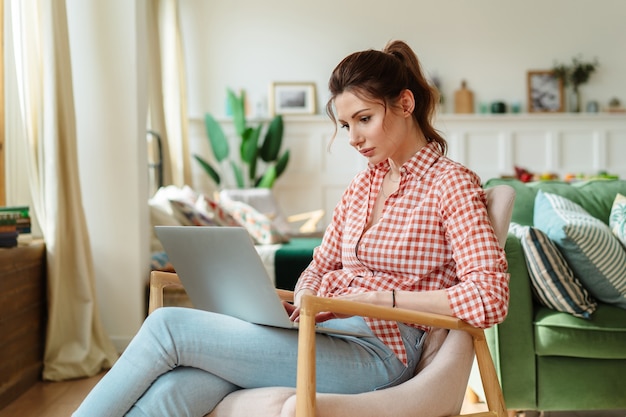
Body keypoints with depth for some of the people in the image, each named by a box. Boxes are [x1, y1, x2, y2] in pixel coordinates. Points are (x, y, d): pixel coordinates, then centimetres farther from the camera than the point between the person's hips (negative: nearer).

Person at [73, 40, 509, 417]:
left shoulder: (451, 183, -3)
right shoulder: (363, 184, 19)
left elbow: (490, 299, -14)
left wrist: (381, 298, -16)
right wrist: (302, 304, 0)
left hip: (376, 350, -6)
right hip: (320, 330, 6)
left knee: (169, 326, -18)